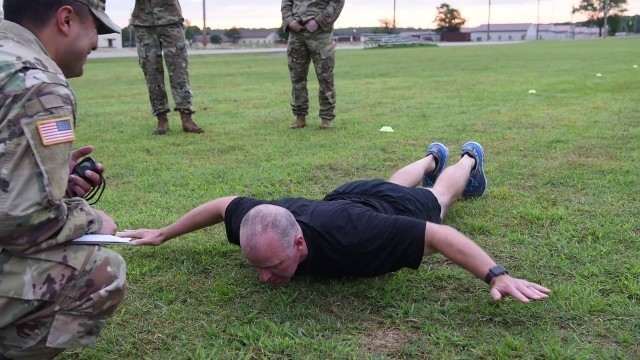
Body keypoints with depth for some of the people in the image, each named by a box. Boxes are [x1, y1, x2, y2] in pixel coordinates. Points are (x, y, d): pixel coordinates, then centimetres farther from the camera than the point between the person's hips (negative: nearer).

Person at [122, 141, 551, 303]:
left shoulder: (349, 235, -52)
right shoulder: (261, 222, -37)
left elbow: (438, 233, -47)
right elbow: (222, 205, -16)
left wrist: (498, 275, -53)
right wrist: (163, 234, -6)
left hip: (398, 209, -4)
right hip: (349, 195, 4)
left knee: (434, 197, 32)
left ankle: (470, 160, 64)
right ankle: (433, 158, 70)